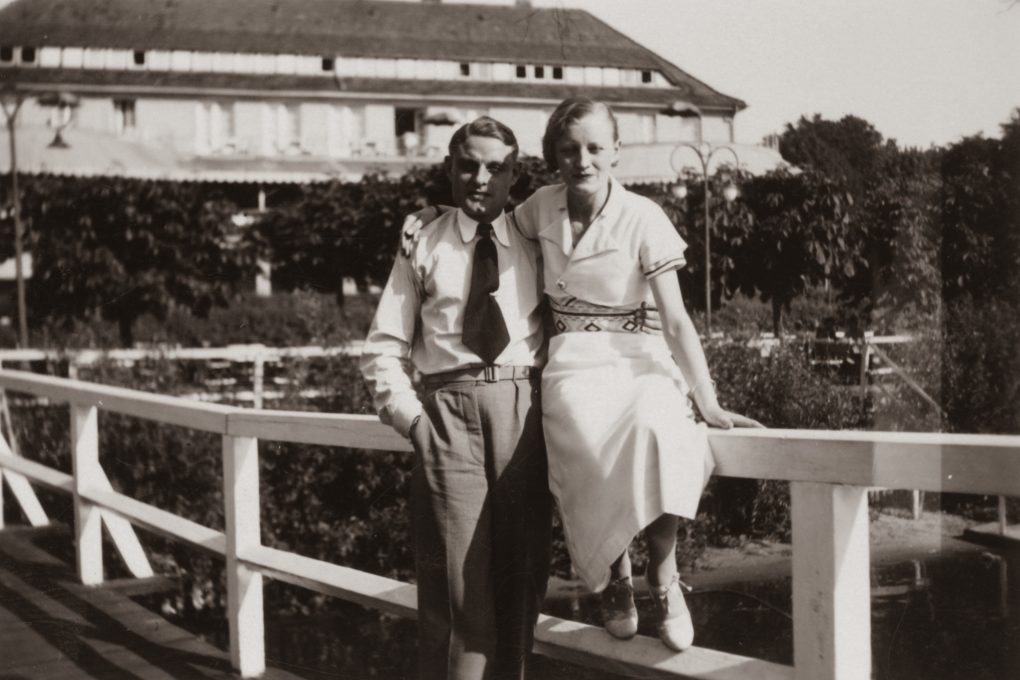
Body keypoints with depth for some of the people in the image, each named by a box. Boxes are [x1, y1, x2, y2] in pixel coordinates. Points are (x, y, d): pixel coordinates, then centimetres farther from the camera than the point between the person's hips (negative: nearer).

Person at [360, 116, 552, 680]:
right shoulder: (423, 247, 7)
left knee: (523, 570, 8)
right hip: (450, 407, -2)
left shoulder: (533, 249, 12)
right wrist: (409, 416, -5)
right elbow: (381, 348, 6)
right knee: (457, 572, -5)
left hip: (524, 412, 2)